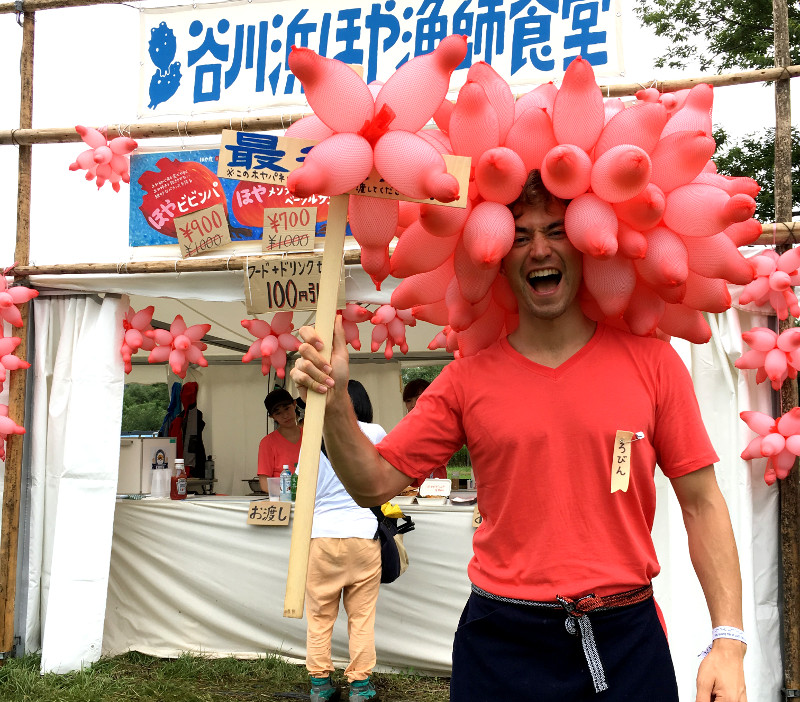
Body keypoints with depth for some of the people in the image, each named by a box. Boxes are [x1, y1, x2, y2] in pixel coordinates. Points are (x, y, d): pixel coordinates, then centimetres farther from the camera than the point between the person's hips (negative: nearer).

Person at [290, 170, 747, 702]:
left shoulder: (650, 359, -1)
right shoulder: (469, 379, 0)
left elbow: (701, 502, 0)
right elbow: (375, 483, 0)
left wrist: (728, 639, -6)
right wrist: (335, 401, -17)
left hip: (626, 638, 0)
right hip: (501, 643, 1)